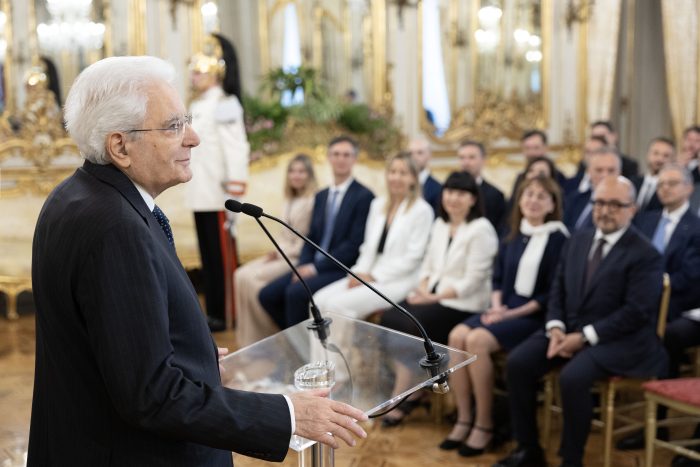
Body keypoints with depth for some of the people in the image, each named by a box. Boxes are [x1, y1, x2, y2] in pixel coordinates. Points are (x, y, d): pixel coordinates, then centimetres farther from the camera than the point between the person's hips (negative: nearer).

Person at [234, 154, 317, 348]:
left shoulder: (313, 201, -12)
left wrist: (285, 252, -12)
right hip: (283, 254, 9)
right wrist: (276, 250, 1)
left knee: (254, 277, -22)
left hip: (298, 258, -9)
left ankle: (273, 332, -8)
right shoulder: (289, 201, 16)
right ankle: (248, 334, -8)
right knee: (241, 274, -10)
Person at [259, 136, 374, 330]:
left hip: (342, 269, -7)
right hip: (313, 266, 7)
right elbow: (311, 238, 16)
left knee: (296, 292, -29)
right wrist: (303, 267, -4)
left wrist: (315, 267, -16)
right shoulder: (321, 196, 16)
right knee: (268, 295, -9)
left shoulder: (364, 196, -7)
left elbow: (355, 244, -15)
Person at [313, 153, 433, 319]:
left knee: (338, 305, -26)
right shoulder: (378, 204, 15)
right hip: (369, 275, 7)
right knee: (319, 300, -15)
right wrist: (359, 273, -3)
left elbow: (412, 257, -10)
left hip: (397, 281, -6)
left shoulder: (422, 210, -5)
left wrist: (373, 276, -12)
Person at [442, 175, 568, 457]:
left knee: (478, 340, -28)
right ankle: (464, 419, -13)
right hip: (504, 309, 6)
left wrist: (513, 313, -15)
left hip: (535, 316, -6)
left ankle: (484, 425, -16)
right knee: (457, 335, -20)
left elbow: (553, 293, -10)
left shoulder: (558, 239, -6)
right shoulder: (512, 236, 13)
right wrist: (497, 306, -3)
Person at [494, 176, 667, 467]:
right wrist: (556, 328, -7)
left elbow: (635, 312, -16)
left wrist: (584, 337, -19)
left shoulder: (645, 255, -9)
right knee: (518, 363, -14)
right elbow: (558, 290, 12)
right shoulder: (578, 240, 12)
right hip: (570, 329, 7)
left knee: (572, 376, -32)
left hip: (617, 340, -6)